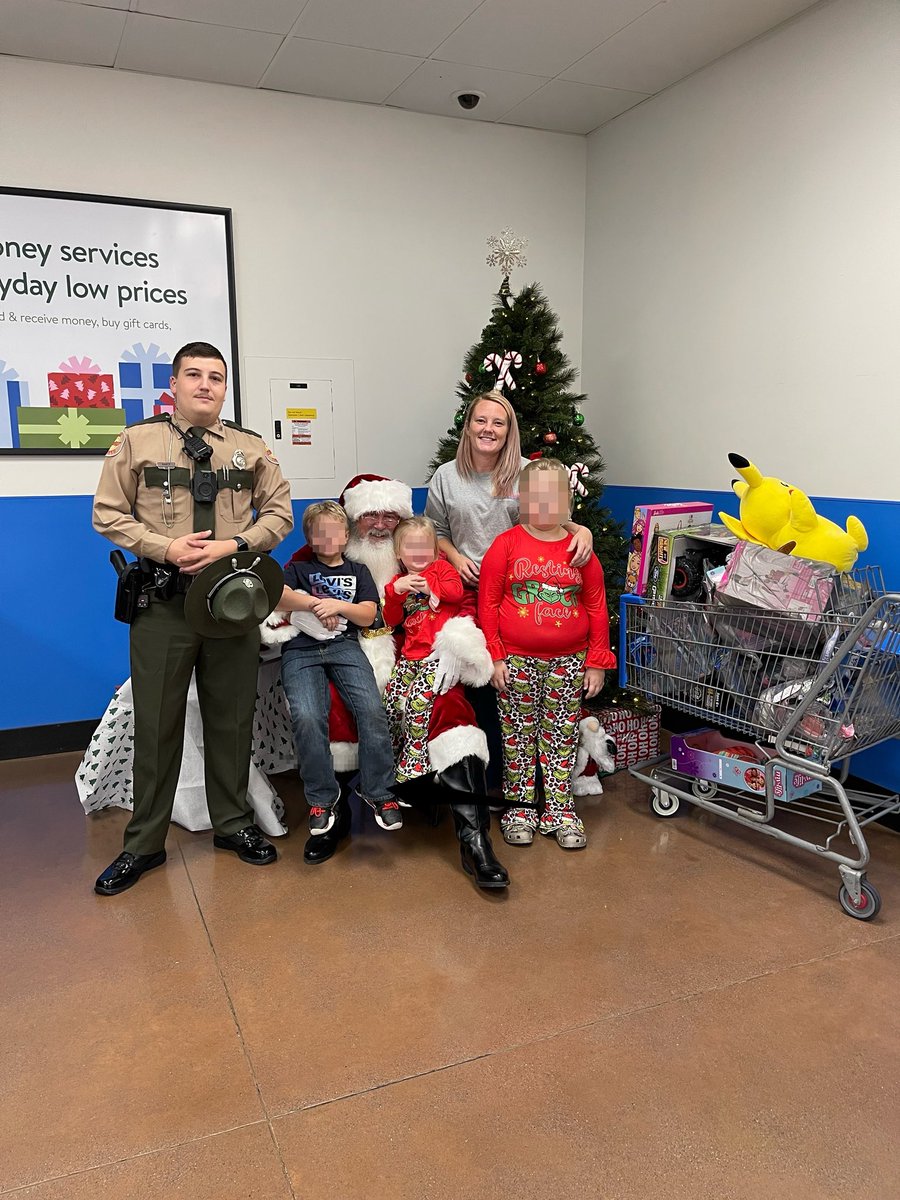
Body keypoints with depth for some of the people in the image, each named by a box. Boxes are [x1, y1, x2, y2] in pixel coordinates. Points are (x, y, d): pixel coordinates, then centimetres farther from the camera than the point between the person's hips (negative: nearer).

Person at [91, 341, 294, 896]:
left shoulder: (253, 448, 8)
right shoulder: (137, 441, 2)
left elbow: (280, 511, 7)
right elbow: (108, 514, 2)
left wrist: (233, 544, -10)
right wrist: (165, 547, -13)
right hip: (162, 601, -1)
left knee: (231, 718, 10)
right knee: (157, 722, 4)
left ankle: (234, 824, 28)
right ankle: (144, 844, 20)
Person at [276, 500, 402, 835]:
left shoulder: (357, 571, 26)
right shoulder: (299, 568, 24)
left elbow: (368, 616, 12)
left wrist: (338, 605, -4)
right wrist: (314, 603, -7)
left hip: (344, 646, 1)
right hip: (301, 649, -1)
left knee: (372, 711, -24)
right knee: (307, 718, -27)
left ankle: (378, 792, -9)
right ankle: (322, 797, -11)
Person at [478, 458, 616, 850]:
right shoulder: (506, 545, -4)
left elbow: (597, 608, 5)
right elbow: (487, 603, -3)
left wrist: (597, 662, 3)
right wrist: (494, 656, -7)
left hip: (568, 662, 2)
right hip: (516, 660, -1)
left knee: (561, 736, 10)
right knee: (518, 734, 10)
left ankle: (560, 809, 23)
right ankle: (519, 806, 25)